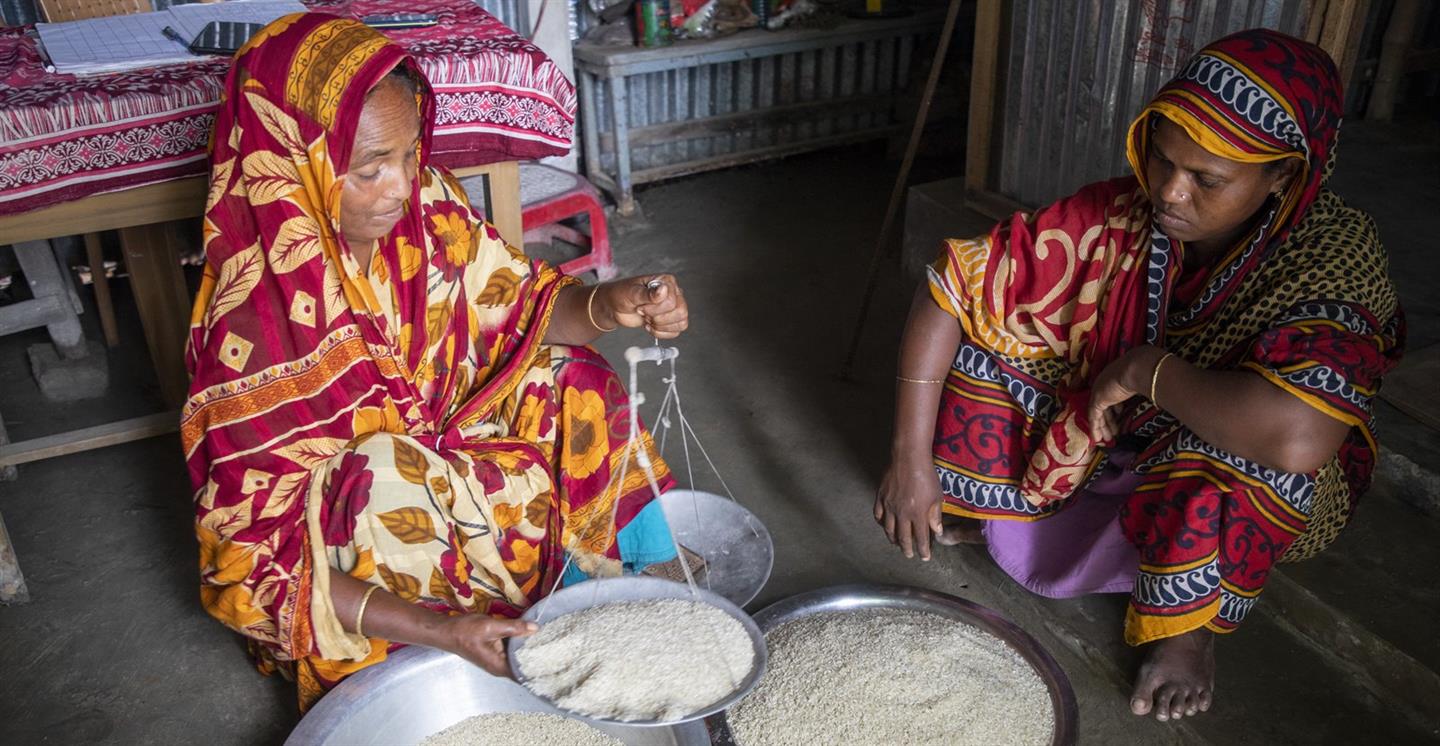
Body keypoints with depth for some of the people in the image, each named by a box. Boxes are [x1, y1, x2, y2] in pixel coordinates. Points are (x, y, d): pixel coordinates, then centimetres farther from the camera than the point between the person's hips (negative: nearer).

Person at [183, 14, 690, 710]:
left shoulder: (427, 205, -17)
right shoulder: (252, 327, -30)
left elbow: (521, 303, -3)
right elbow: (261, 558, -25)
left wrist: (609, 305, -26)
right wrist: (442, 632, -35)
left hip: (442, 465, 5)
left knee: (571, 381, -9)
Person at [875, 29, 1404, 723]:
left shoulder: (1335, 258, -31)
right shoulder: (1117, 215, -22)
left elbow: (1297, 436, -50)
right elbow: (951, 285, -21)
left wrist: (1146, 369, -34)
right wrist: (911, 458, -25)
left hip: (1247, 488, -3)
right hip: (1107, 438, 4)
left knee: (1226, 462, -38)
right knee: (980, 327, -15)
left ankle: (1190, 624, -6)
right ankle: (985, 510, 11)